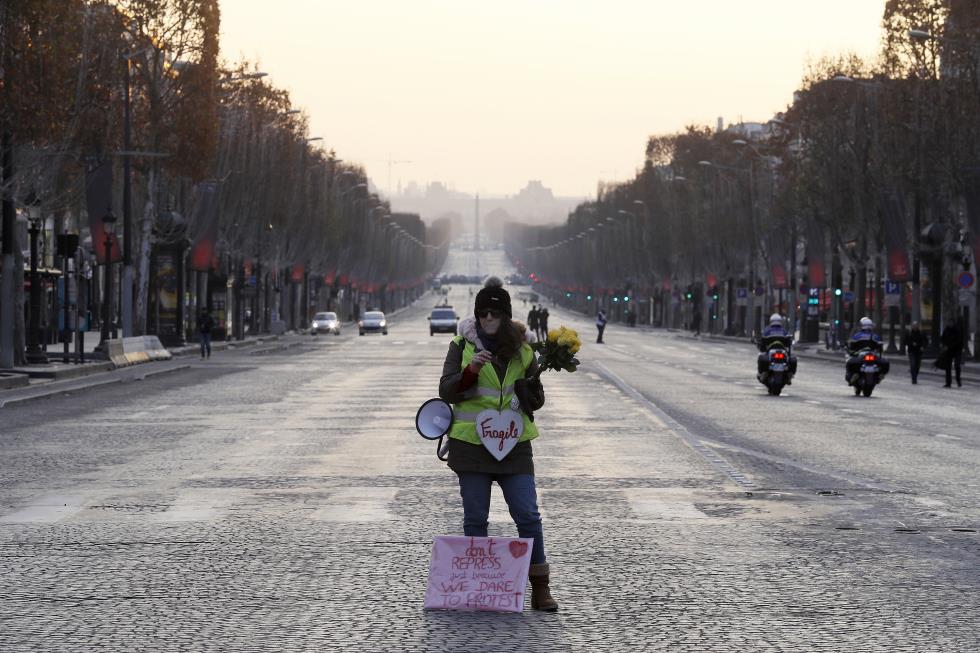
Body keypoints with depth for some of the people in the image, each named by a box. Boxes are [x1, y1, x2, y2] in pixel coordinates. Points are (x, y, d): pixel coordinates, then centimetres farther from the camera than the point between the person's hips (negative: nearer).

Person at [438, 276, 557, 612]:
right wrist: (470, 371, -21)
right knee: (475, 518, 5)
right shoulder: (462, 345, 3)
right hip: (471, 442, -1)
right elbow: (446, 390, -3)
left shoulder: (523, 350, 8)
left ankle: (540, 587, 1)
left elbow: (536, 401, 14)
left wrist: (531, 390, -10)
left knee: (528, 515, -5)